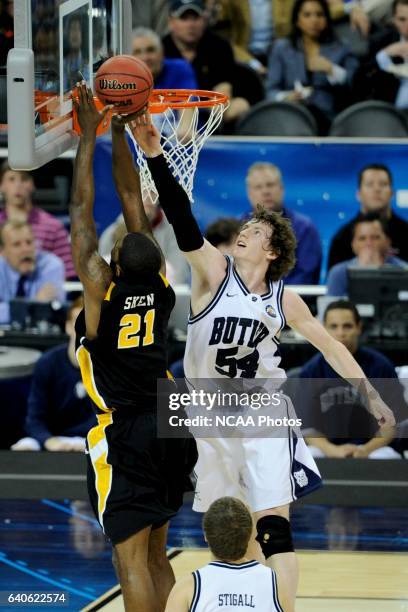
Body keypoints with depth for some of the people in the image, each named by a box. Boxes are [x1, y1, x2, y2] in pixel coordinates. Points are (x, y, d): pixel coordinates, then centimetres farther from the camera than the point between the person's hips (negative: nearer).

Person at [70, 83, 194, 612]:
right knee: (154, 555, 15)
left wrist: (90, 134, -1)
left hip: (121, 435, -7)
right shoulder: (159, 283, 2)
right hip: (165, 425, 7)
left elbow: (81, 209, -7)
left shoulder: (101, 285, -11)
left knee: (132, 560, -9)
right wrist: (117, 130, 12)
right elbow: (131, 196, 9)